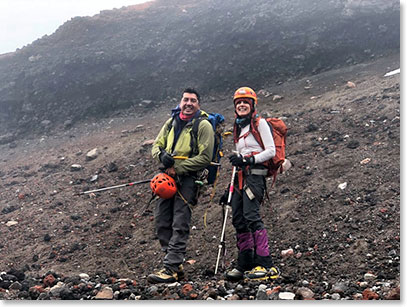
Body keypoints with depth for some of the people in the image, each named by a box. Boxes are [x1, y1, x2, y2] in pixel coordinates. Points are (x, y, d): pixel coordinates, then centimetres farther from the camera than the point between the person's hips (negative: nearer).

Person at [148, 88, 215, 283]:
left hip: (187, 180, -7)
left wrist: (177, 167, -13)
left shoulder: (203, 126, -4)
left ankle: (171, 269, -10)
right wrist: (162, 155, -7)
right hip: (167, 178, 7)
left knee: (179, 226, -9)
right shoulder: (172, 122, 15)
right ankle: (176, 265, 16)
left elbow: (205, 158, -11)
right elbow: (156, 145, 18)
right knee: (162, 223, 6)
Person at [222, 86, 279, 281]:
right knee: (238, 219, 1)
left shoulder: (259, 123, 2)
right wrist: (231, 189, 22)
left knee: (251, 216, -19)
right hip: (240, 177, 8)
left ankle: (266, 266, -21)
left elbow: (271, 151, -7)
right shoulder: (238, 128, 24)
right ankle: (244, 265, 8)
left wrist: (247, 160, -19)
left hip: (255, 174, -8)